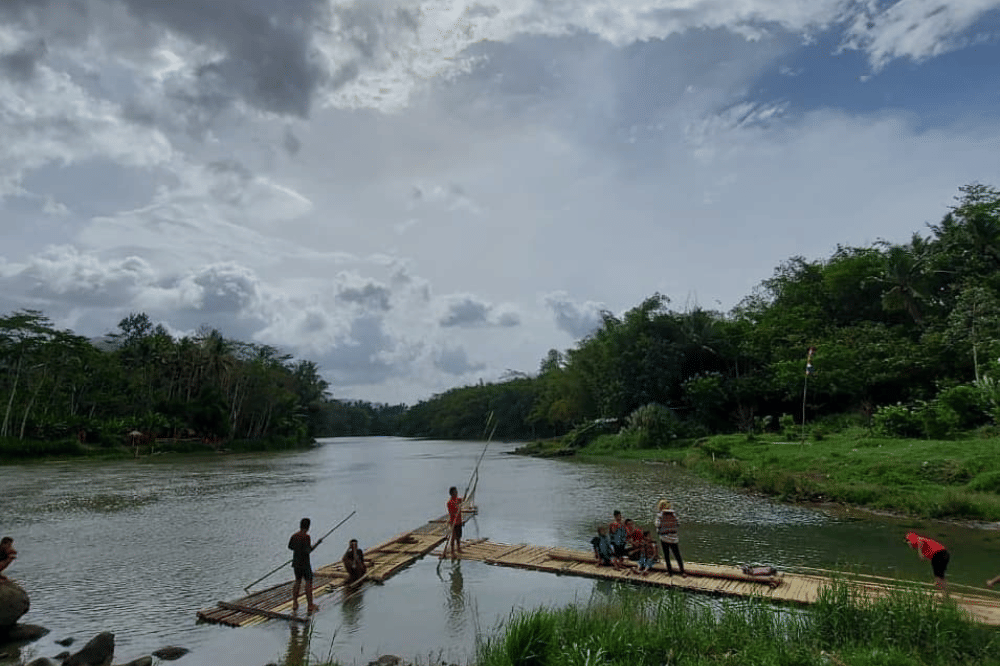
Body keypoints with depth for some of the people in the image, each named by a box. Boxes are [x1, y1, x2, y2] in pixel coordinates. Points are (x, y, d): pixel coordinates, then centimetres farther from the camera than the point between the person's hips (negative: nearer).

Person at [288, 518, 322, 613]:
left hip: (296, 563, 7)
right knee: (308, 583, 1)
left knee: (298, 582, 20)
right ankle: (310, 606, 4)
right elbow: (308, 551, -23)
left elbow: (290, 547, 17)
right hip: (305, 563, -7)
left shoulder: (294, 536, 2)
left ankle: (295, 604, 22)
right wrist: (317, 543, -12)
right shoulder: (306, 536, -19)